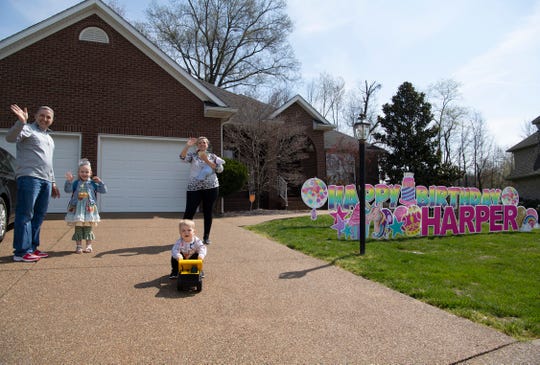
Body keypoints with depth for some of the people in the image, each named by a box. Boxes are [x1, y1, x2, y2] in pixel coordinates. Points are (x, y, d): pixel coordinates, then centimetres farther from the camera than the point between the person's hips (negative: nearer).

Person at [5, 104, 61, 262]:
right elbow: (11, 137, -17)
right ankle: (21, 252, -6)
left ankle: (32, 248, 17)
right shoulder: (28, 129, 4)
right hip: (29, 178, -8)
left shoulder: (50, 139, 28)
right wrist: (21, 122, -33)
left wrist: (53, 182, 26)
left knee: (39, 216, 10)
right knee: (25, 215, -8)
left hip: (45, 181, 8)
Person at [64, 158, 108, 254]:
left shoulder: (92, 183, 5)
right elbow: (67, 190, -8)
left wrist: (100, 182, -8)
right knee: (78, 228, 5)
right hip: (77, 209, 0)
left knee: (88, 228, 6)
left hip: (89, 209, 0)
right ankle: (78, 246, 13)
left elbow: (103, 190, 4)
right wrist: (69, 181, -21)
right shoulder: (76, 183, 3)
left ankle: (89, 245, 14)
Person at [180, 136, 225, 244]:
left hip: (210, 187, 1)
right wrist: (188, 145, -22)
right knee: (189, 212, -4)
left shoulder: (212, 156, 9)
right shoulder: (193, 155, 7)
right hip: (194, 187, -1)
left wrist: (206, 160, -11)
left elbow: (220, 169, -4)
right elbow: (182, 157, -12)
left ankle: (206, 237, 16)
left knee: (208, 212, 6)